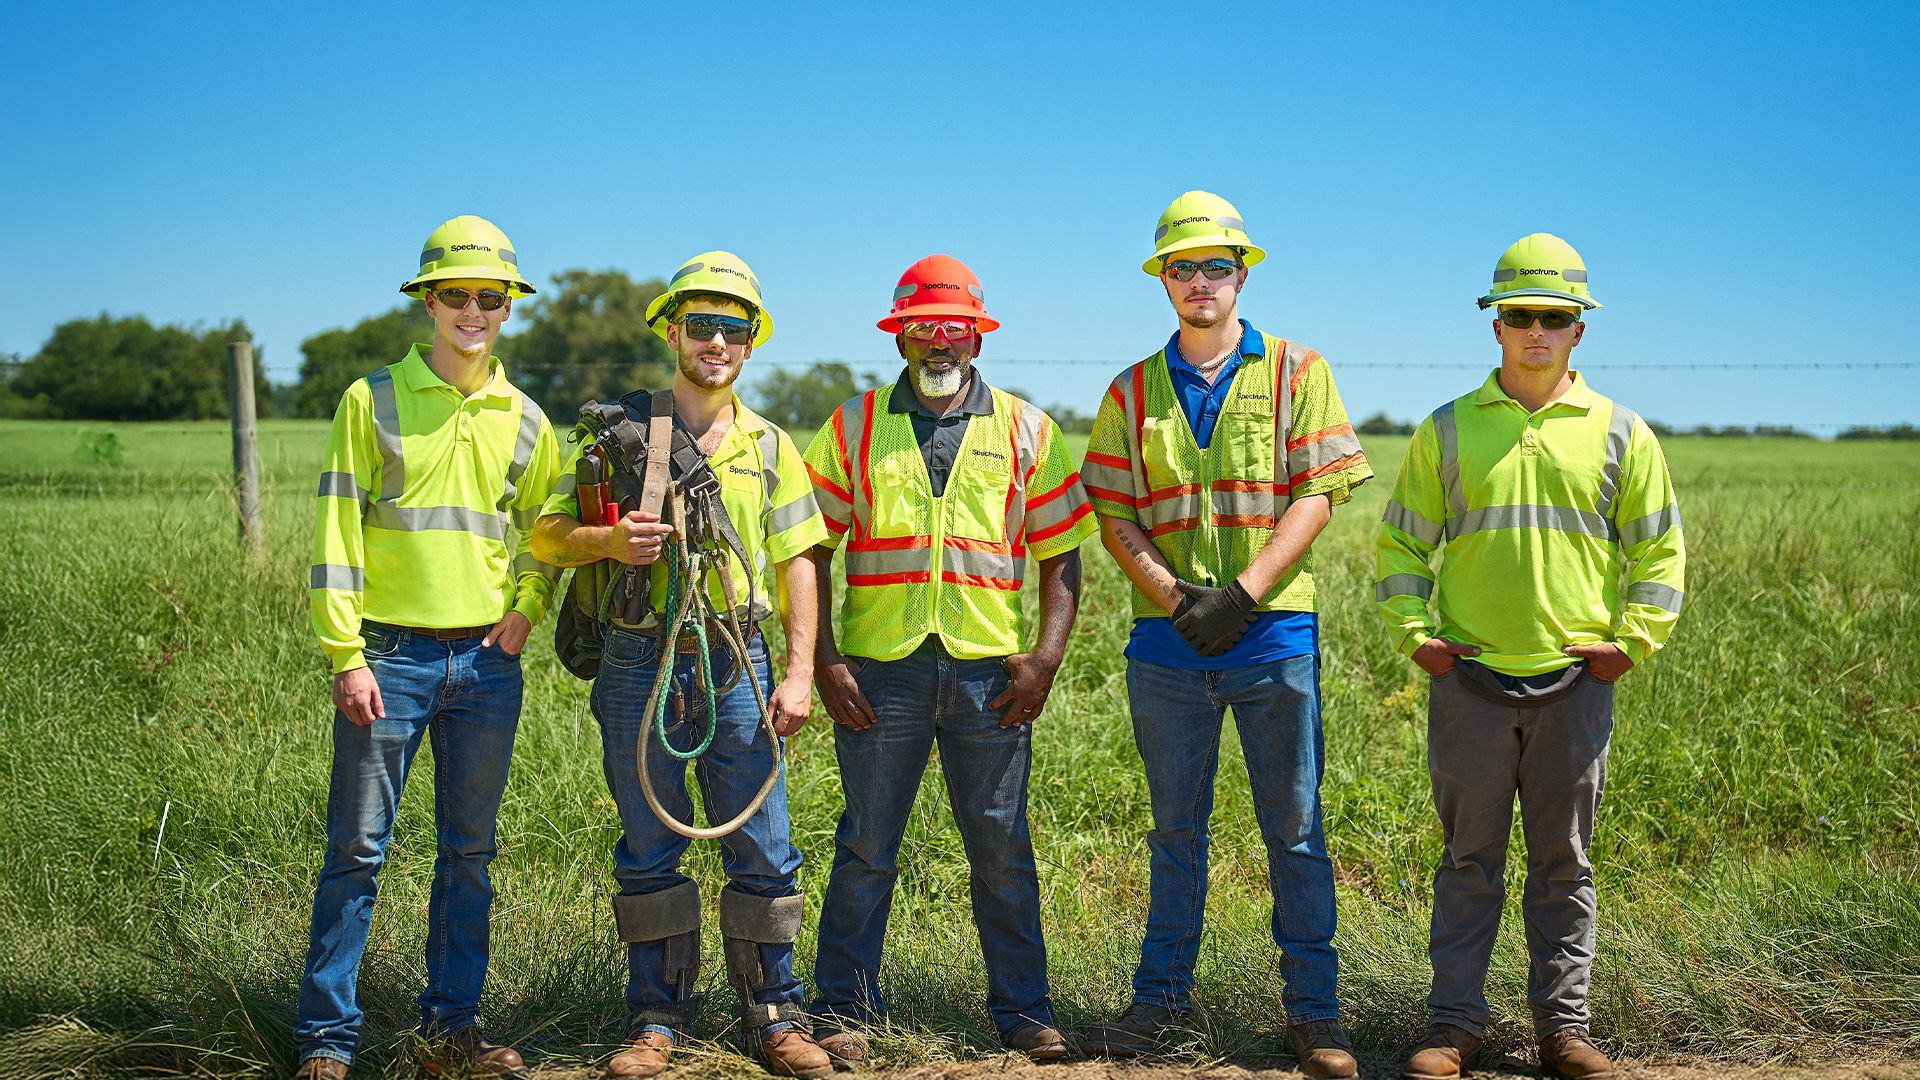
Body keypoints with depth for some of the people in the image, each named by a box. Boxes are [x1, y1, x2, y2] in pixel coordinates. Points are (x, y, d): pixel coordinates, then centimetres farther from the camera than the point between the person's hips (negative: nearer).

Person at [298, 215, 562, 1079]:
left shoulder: (525, 419, 10)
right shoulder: (372, 401, -1)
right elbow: (337, 531, -4)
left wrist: (526, 609, 3)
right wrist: (345, 655, -10)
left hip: (488, 662, 4)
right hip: (391, 653, -3)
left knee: (470, 852, 9)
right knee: (358, 849, -2)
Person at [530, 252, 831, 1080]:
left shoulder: (770, 446, 11)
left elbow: (796, 565, 8)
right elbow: (546, 535, 4)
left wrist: (800, 672, -1)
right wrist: (607, 540, -17)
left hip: (739, 662, 1)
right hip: (641, 663, -1)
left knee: (761, 849, 2)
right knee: (649, 850, 6)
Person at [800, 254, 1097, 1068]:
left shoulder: (1027, 431, 10)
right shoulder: (852, 429, 8)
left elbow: (1060, 554, 8)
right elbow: (810, 552, 6)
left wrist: (1047, 656, -4)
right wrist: (823, 659, -4)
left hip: (990, 673, 1)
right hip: (880, 671, 0)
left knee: (1002, 848, 5)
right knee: (866, 846, 4)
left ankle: (1022, 1010, 14)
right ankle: (844, 1011, 14)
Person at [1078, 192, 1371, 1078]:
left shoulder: (1297, 373, 3)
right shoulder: (1132, 393, 10)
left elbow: (1316, 497, -4)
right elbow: (1113, 514, 5)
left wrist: (1242, 594, -14)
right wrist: (1175, 599, -10)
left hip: (1274, 636, -2)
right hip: (1168, 641, 2)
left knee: (1294, 831, 2)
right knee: (1176, 833, 11)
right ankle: (1162, 1005, 19)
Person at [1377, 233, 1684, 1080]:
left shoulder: (1619, 433, 5)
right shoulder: (1448, 430, 5)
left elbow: (1660, 549, 10)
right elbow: (1400, 544, 10)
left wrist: (1634, 639, 0)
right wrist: (1415, 633, -1)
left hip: (1575, 682, 1)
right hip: (1469, 679, 0)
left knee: (1564, 859, 8)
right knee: (1469, 858, 5)